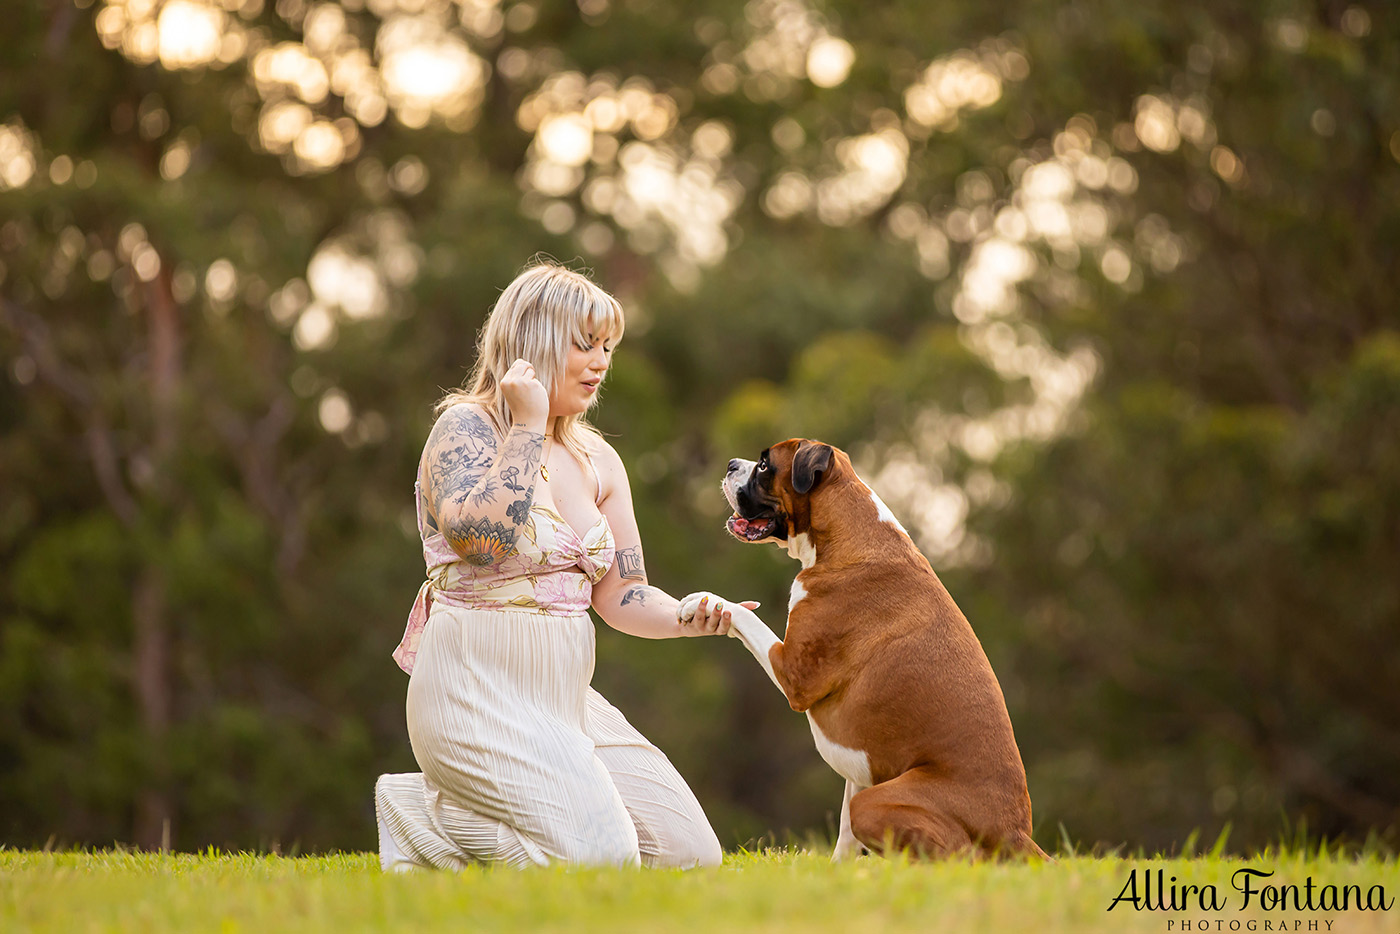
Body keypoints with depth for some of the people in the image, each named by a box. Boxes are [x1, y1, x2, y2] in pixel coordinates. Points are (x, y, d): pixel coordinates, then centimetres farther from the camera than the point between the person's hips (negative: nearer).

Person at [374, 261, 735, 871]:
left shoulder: (597, 461, 14)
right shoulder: (466, 425, -7)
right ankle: (425, 814, 0)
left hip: (567, 699, 8)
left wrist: (686, 617, -8)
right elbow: (479, 540, -26)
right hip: (477, 692, -8)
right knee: (600, 857, -24)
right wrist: (527, 427, -19)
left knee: (690, 854, 2)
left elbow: (621, 596, 12)